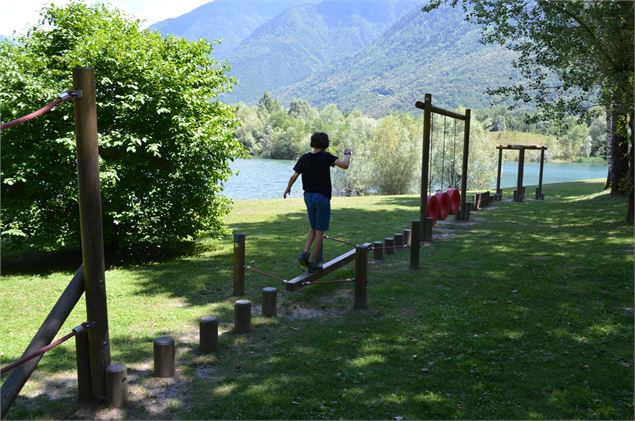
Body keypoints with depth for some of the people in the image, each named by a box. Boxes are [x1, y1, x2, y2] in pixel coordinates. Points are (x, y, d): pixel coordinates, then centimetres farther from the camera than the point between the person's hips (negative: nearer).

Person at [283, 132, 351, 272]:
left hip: (308, 196, 5)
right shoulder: (326, 157, -11)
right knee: (319, 230, 3)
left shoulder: (304, 158, 2)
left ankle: (305, 253, 4)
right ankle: (313, 262, 7)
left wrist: (288, 189, 19)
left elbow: (294, 176, 1)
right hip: (322, 197, -5)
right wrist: (347, 154, 0)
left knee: (313, 228, 21)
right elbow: (345, 165, -20)